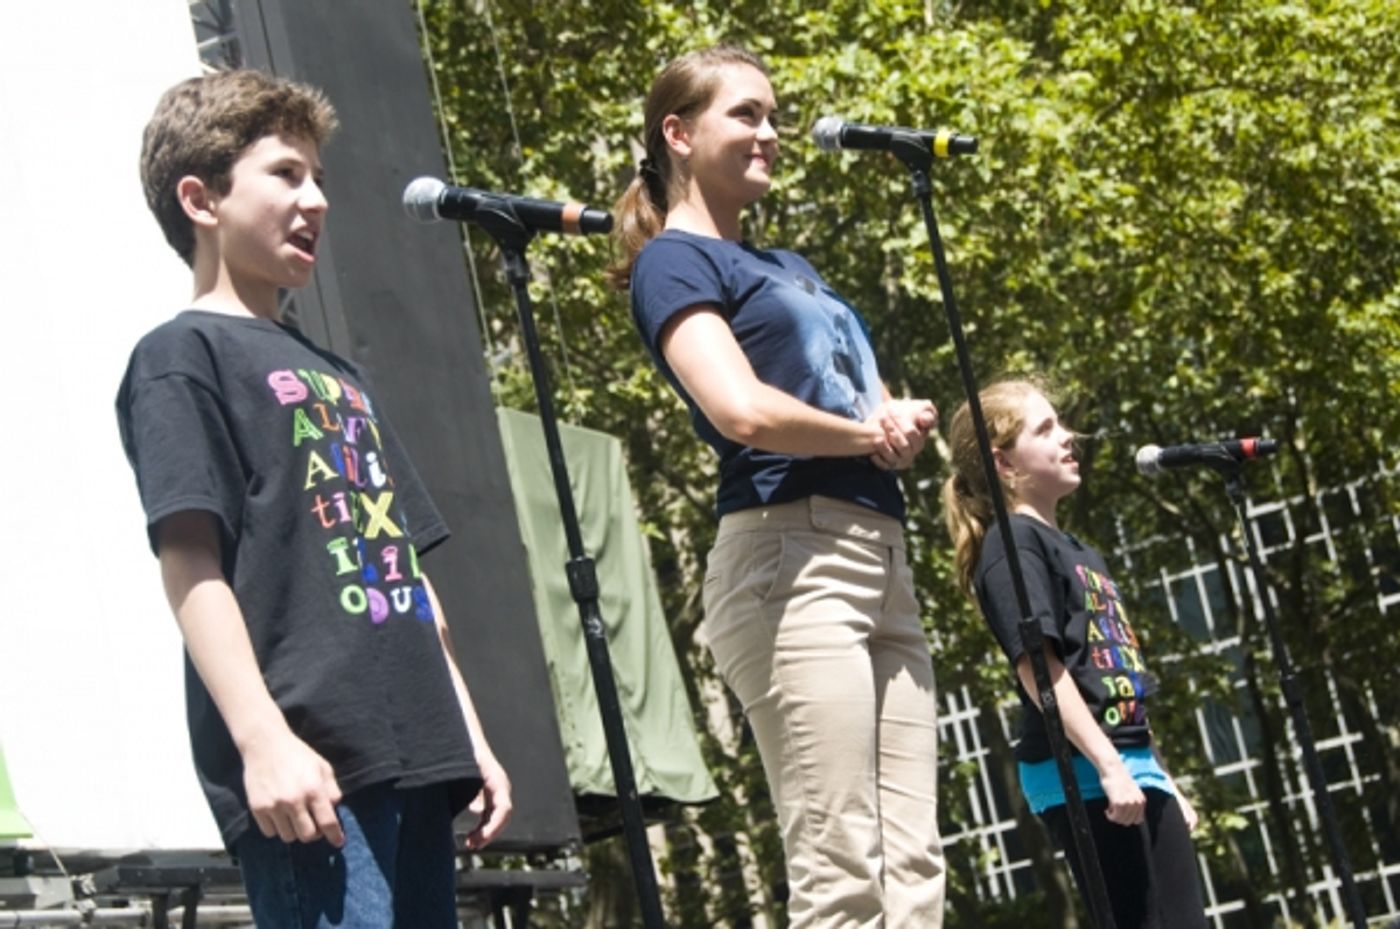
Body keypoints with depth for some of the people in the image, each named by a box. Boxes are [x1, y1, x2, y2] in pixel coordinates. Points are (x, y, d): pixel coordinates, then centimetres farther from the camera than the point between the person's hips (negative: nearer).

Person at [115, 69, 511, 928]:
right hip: (312, 764, -8)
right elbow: (190, 561, -10)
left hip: (415, 758, 8)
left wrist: (470, 737, 20)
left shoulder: (339, 375, 27)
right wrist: (262, 738, -21)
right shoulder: (183, 358, 2)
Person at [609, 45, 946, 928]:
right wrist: (869, 432, -1)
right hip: (789, 556, -9)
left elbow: (892, 414, 22)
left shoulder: (793, 268, 25)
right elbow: (744, 412, -17)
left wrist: (907, 422, -2)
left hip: (883, 557, 9)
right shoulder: (675, 261, 0)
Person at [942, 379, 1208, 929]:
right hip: (1082, 775, -9)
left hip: (1137, 768, 9)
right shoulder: (1012, 544, -7)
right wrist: (1107, 764, -25)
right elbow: (1038, 665, -18)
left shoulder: (1078, 550, 21)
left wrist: (1165, 781, 23)